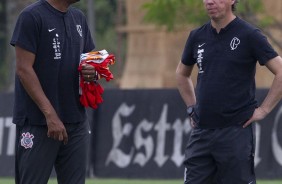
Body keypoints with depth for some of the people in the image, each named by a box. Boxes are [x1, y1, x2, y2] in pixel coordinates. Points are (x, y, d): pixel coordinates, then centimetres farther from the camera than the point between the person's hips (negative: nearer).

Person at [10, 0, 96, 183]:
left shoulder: (79, 18, 14)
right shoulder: (32, 16, -7)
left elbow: (88, 59, 23)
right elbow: (24, 69, -12)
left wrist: (92, 71, -3)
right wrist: (50, 113, -19)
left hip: (76, 120, 7)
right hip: (37, 124, -7)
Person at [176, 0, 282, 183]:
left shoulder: (249, 35, -6)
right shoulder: (198, 36, 10)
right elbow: (182, 74, 28)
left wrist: (263, 110, -10)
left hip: (236, 132, -5)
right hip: (201, 132, 5)